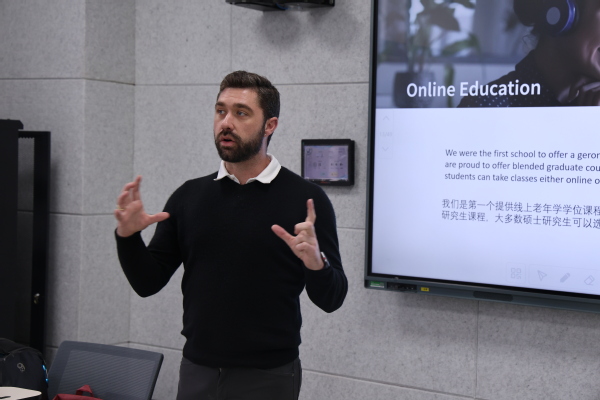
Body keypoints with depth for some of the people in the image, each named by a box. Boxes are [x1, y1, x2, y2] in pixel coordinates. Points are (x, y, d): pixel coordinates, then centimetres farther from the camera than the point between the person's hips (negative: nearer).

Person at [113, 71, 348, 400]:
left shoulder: (304, 199, -6)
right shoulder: (189, 196, 5)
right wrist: (127, 235, -13)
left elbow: (330, 299, -7)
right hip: (196, 372, 4)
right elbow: (148, 282, 5)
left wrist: (315, 262, -27)